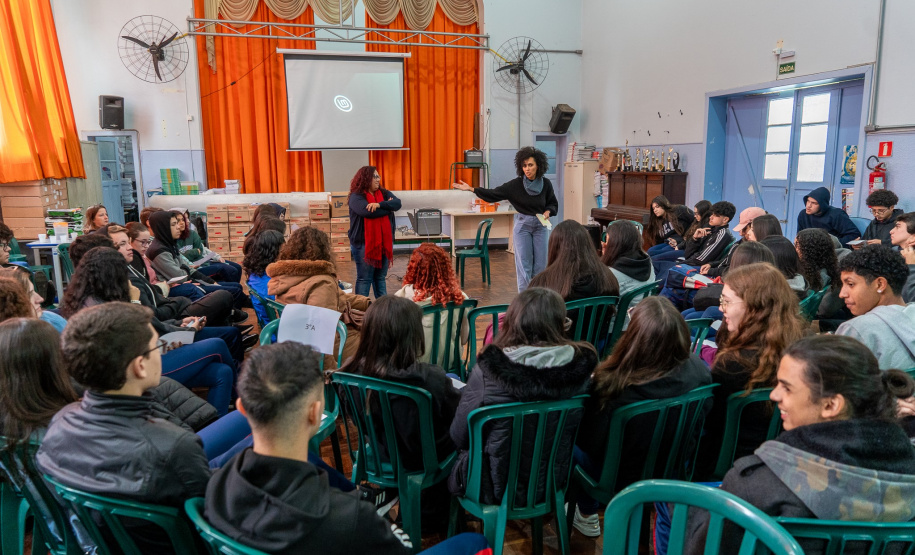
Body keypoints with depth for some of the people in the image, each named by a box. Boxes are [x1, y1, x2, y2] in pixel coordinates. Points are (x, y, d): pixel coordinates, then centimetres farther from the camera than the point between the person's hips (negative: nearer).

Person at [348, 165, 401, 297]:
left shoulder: (384, 193, 10)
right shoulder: (356, 197, -8)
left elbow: (397, 203, -7)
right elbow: (368, 212, -24)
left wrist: (379, 204, -24)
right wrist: (388, 207, -9)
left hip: (384, 242, 6)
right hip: (364, 243, -6)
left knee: (381, 277, 14)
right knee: (364, 279, 1)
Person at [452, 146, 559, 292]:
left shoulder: (546, 184, -5)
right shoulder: (516, 184, -9)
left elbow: (553, 204, 10)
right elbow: (494, 194, -9)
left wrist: (548, 212, -12)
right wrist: (471, 189, -17)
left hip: (540, 225, 2)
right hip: (522, 225, -2)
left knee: (540, 264, 5)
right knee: (524, 264, -1)